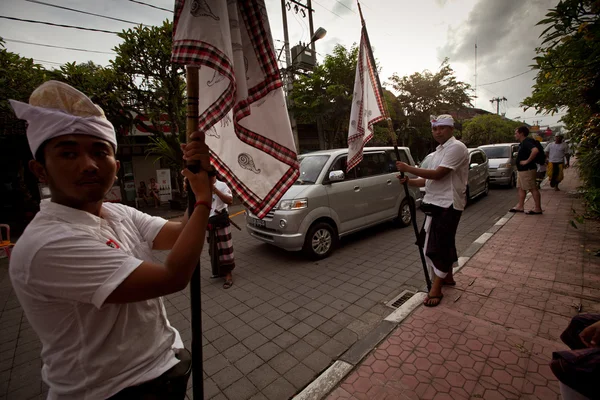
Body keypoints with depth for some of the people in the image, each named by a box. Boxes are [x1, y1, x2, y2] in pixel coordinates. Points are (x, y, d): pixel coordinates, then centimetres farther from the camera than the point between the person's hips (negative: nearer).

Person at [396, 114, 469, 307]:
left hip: (447, 205, -9)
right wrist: (409, 181, -1)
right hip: (437, 204, 10)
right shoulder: (439, 150, 17)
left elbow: (437, 174, -24)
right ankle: (447, 276, 37)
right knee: (444, 243, 20)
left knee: (439, 245, -7)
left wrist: (408, 168, -19)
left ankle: (436, 290, 3)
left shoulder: (456, 147, -13)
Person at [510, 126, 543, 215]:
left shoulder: (527, 142, -17)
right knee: (521, 188, 14)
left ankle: (538, 208, 3)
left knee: (533, 189, -3)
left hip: (527, 170, -11)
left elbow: (535, 150, -35)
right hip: (521, 170, 11)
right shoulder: (522, 143, 14)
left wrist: (527, 161, -27)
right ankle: (520, 206, 21)